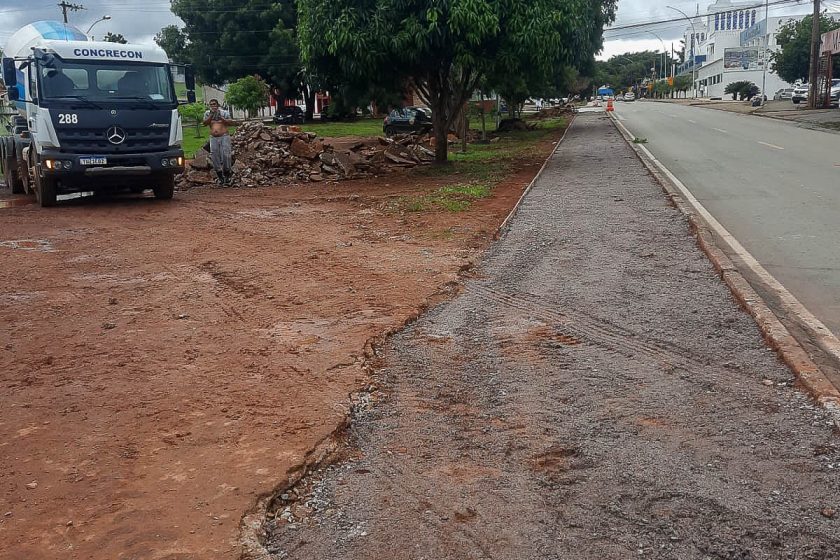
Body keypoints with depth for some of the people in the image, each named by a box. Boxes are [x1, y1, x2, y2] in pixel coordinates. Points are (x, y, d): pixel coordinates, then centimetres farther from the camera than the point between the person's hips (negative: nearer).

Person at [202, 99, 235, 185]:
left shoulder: (224, 113, 3)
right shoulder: (207, 113, 10)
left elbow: (231, 122, -6)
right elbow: (205, 123, -4)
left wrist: (221, 118, -16)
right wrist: (211, 115, -13)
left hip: (224, 137, -3)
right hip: (213, 138, 3)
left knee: (225, 155, -11)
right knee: (214, 157, -1)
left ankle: (227, 174, 6)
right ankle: (220, 177, 8)